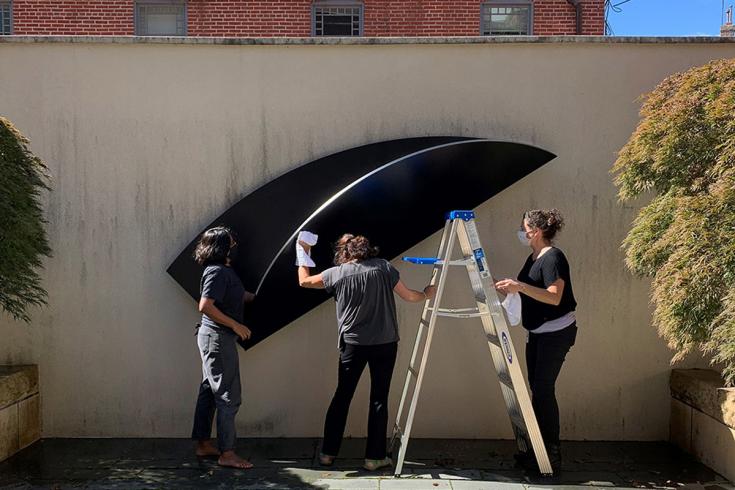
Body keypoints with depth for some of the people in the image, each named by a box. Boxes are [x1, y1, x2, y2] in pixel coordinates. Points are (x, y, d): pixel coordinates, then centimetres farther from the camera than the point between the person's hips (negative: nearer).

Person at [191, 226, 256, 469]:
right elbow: (205, 306, -26)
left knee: (209, 392, 16)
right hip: (217, 337, -10)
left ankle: (203, 444, 27)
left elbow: (241, 296, 23)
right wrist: (236, 325, -22)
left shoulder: (224, 271, 13)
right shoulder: (217, 272, -18)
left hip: (212, 337, 10)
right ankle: (226, 453, 1)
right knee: (228, 397, -5)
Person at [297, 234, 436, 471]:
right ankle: (374, 456, 11)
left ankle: (328, 452, 19)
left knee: (342, 396, 12)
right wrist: (427, 294, 22)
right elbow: (408, 296, 1)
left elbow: (304, 281, 13)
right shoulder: (383, 267, -3)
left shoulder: (337, 273, -1)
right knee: (379, 399, 7)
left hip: (352, 344, 1)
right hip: (385, 343, -1)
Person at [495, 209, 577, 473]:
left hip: (556, 332, -9)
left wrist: (520, 286, -32)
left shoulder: (553, 257, -15)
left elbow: (554, 297, -26)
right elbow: (524, 293, 20)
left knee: (544, 390, -8)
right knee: (537, 389, 10)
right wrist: (503, 286, 10)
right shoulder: (533, 258, 13)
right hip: (537, 332, 9)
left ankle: (552, 454, 2)